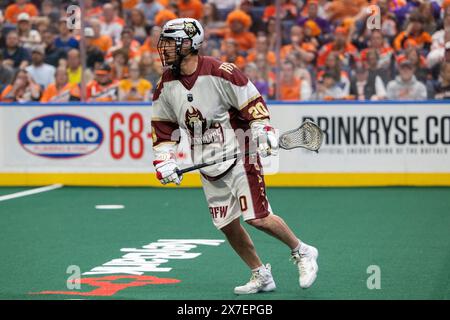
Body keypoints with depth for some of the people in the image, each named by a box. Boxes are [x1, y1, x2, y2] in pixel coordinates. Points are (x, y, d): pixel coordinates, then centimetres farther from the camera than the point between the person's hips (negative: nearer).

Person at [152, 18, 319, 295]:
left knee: (257, 217, -12)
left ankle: (303, 253, 9)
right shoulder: (166, 85, 4)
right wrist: (164, 160, 3)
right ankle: (261, 276, 20)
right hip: (208, 165, 6)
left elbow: (253, 102, -10)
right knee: (227, 225, 5)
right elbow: (163, 126, 12)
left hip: (239, 155, -6)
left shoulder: (221, 73, -16)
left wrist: (263, 132, -19)